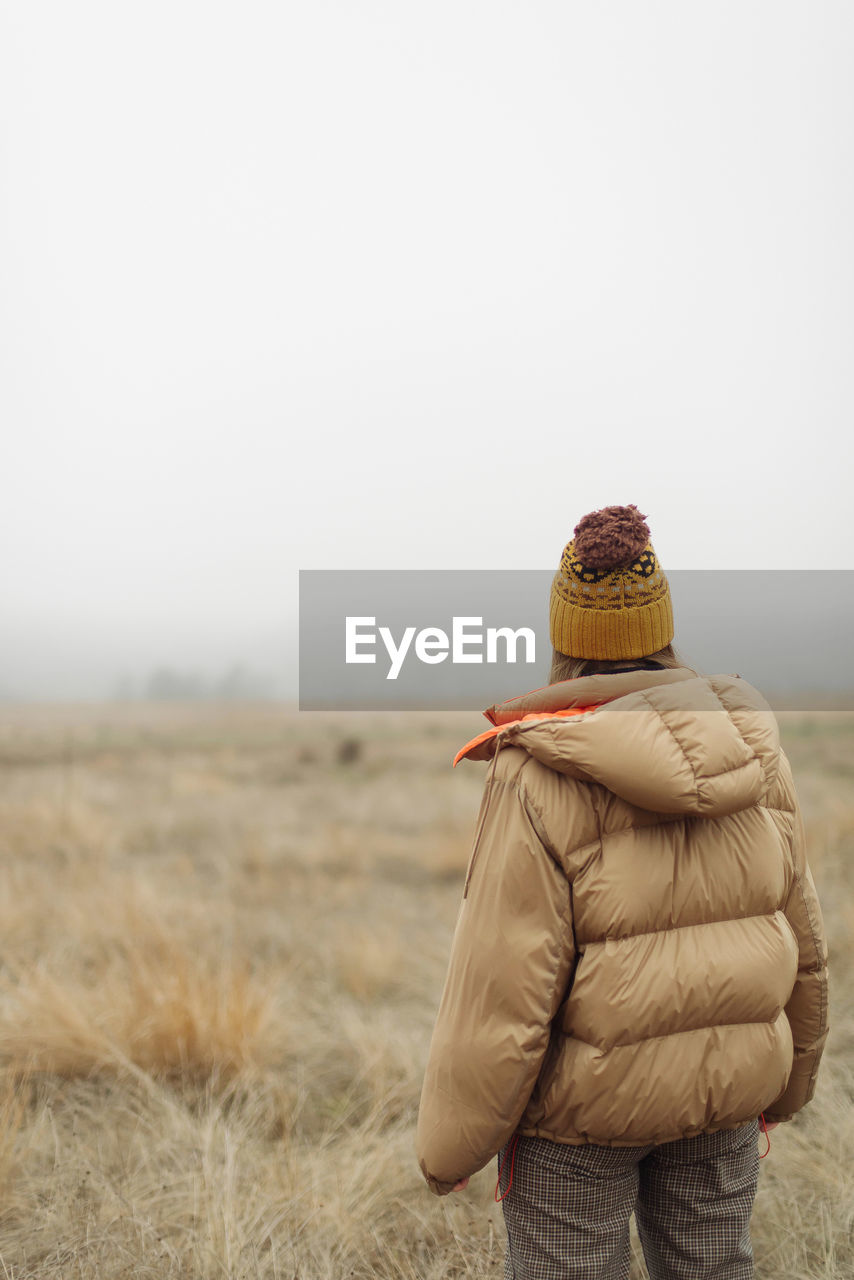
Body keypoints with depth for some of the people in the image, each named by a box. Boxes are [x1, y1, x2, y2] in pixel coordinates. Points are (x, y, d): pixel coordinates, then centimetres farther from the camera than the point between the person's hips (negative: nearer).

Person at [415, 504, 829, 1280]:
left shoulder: (540, 781, -21)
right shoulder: (749, 750, -6)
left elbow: (502, 990, -20)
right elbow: (798, 938, 3)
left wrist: (450, 1144, -6)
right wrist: (787, 1077, 18)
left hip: (582, 1097, -4)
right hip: (721, 1085, 5)